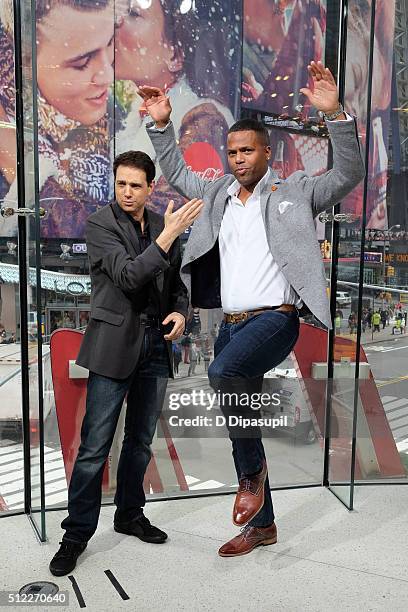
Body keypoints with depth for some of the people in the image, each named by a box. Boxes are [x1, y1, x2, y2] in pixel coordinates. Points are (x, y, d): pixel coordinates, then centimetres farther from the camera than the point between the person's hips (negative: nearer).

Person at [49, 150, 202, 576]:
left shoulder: (163, 225, 8)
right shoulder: (100, 224, -7)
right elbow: (128, 276, -21)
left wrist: (180, 312, -3)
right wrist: (168, 235, -27)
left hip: (155, 345, 5)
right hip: (115, 345, -5)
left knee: (141, 441, 16)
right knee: (95, 446, 0)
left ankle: (130, 514, 35)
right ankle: (77, 533, 17)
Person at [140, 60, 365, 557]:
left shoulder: (294, 192, 2)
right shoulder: (218, 194, 15)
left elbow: (349, 174, -6)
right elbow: (176, 173, 28)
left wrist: (334, 114, -16)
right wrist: (161, 125, 20)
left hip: (275, 319, -6)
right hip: (231, 323, 6)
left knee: (223, 371, -35)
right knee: (240, 427, 10)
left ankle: (253, 473, -7)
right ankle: (261, 524, 29)